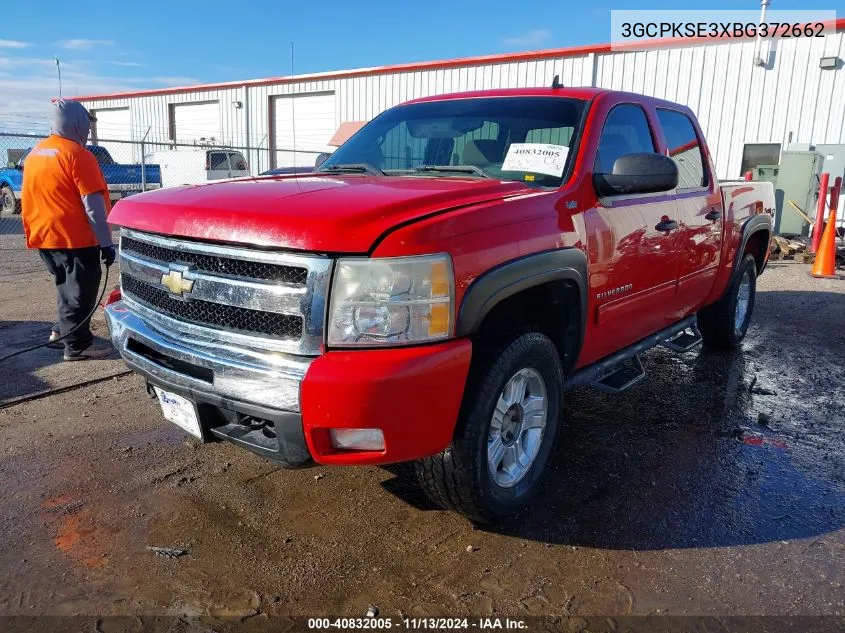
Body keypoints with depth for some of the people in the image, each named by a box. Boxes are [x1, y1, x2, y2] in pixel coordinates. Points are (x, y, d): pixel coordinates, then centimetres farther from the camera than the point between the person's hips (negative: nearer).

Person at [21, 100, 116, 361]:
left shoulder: (35, 153, 14)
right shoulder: (76, 153, -13)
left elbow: (34, 197, 19)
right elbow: (93, 204, -17)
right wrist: (106, 242, -16)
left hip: (44, 237, 8)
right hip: (75, 238, -8)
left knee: (68, 288, 22)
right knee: (80, 292, 0)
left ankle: (62, 331, 28)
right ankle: (77, 345, 4)